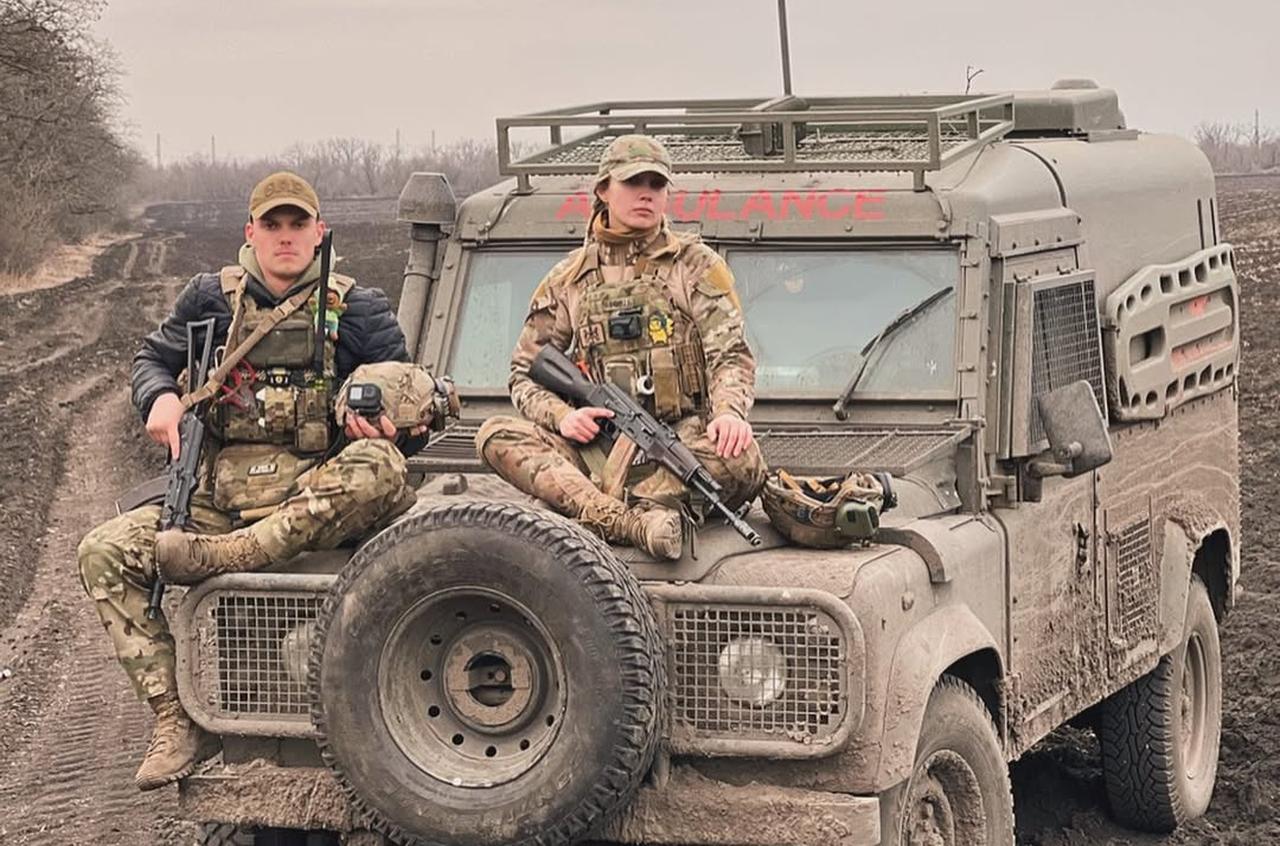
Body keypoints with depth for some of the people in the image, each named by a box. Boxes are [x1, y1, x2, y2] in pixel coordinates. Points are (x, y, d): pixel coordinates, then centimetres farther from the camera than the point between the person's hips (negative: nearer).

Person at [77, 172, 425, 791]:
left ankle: (222, 557, -34)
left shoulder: (359, 310, 9)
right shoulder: (212, 299, 14)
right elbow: (151, 359, 23)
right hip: (219, 497, 3)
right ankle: (178, 721, -18)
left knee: (379, 469, -36)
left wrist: (384, 424, -13)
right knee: (104, 553, -17)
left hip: (315, 500, -2)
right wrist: (160, 398, -1)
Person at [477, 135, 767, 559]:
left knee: (743, 461, -35)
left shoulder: (695, 264, 9)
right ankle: (634, 523, -42)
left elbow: (731, 354, 0)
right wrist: (561, 416, -10)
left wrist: (729, 412, -23)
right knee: (497, 436, -26)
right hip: (600, 443, 2)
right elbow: (524, 374, 13)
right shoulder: (568, 280, 14)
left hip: (683, 440, -2)